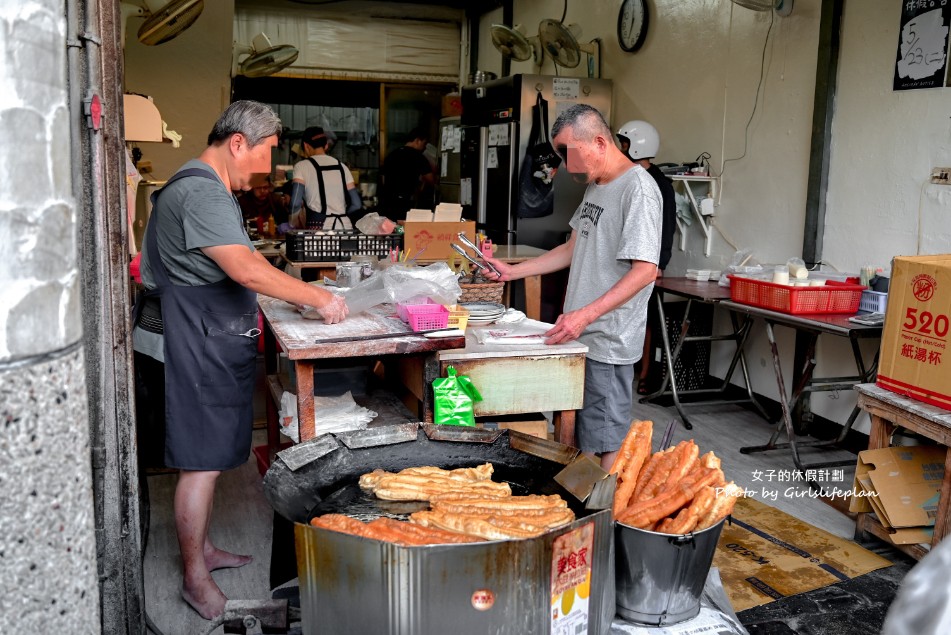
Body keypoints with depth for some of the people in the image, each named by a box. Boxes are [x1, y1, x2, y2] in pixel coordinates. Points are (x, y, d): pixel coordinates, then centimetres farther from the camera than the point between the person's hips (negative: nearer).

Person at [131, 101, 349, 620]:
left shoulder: (213, 190, 18)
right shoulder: (199, 193, -19)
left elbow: (247, 258, 21)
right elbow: (246, 270, -28)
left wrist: (305, 294, 10)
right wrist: (317, 298, -20)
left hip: (211, 343, 11)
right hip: (191, 346, -11)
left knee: (206, 454, 18)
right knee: (202, 460, -3)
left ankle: (202, 549, 33)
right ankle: (195, 579, 10)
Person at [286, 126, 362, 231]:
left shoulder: (302, 166, 2)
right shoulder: (341, 166, 14)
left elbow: (295, 203, -9)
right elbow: (357, 204, 10)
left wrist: (291, 225, 5)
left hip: (318, 228, -4)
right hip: (345, 226, 4)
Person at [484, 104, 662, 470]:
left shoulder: (638, 189, -15)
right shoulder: (596, 186, 15)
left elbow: (645, 271, -22)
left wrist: (586, 315, -29)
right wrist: (512, 272, 17)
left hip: (608, 341, -9)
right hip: (579, 334, 9)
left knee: (604, 441, 0)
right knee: (576, 439, 16)